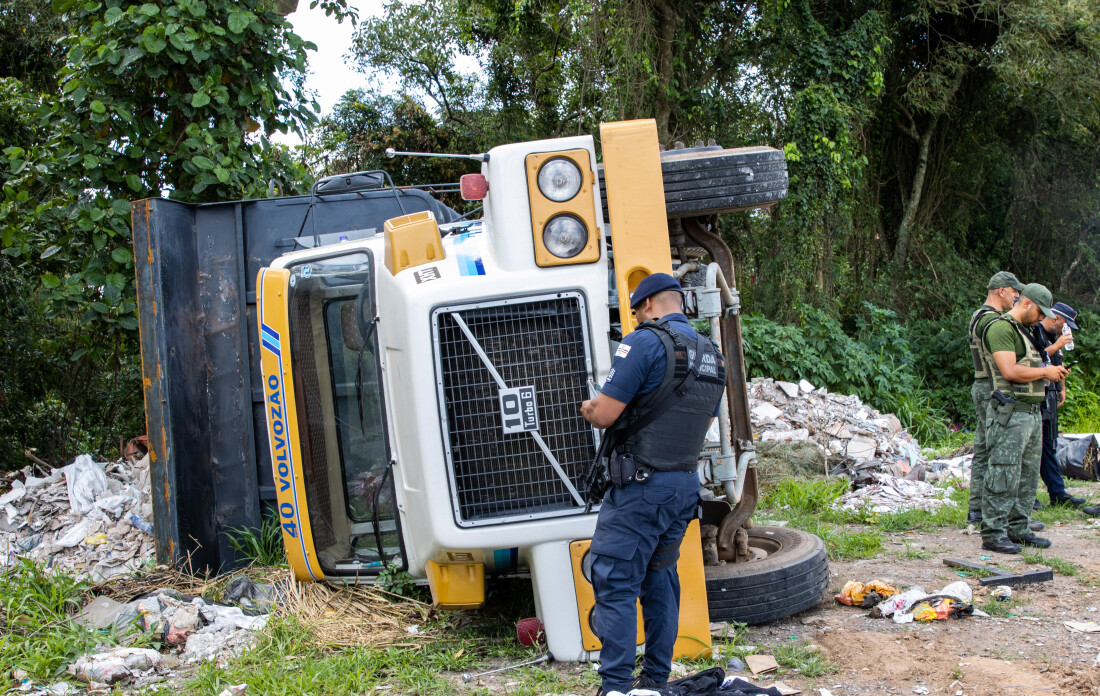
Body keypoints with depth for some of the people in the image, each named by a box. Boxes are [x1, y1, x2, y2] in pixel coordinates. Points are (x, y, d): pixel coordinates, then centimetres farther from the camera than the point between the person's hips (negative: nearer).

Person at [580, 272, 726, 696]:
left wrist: (587, 407, 8)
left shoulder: (644, 343, -13)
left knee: (615, 584, -3)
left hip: (640, 488, -8)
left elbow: (604, 414, -15)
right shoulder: (712, 355, 13)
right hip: (686, 484, 8)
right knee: (660, 578, 17)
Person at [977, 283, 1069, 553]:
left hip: (1031, 414, 10)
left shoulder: (1023, 331, 22)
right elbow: (1010, 371, -21)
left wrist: (1052, 374, 9)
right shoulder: (1001, 328, -11)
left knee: (1028, 475, 11)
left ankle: (1018, 529, 18)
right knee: (1004, 476, -9)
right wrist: (1045, 371, -9)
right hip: (1009, 413, -10)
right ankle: (993, 534, -7)